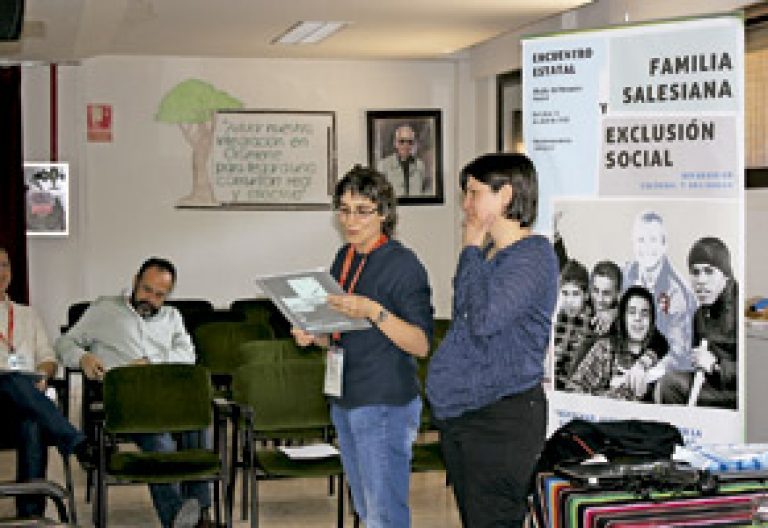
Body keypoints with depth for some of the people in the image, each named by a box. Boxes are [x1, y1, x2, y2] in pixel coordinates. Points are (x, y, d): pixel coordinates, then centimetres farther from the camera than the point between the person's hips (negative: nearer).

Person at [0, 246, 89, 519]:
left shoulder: (27, 314, 31)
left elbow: (48, 358, 24)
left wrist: (43, 374, -1)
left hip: (28, 393, 2)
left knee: (33, 426, -34)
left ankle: (31, 513, -39)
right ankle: (77, 444, -49)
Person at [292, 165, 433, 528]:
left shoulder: (403, 264, -12)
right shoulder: (344, 259, 11)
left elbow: (421, 345, -18)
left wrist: (374, 312, -30)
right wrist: (314, 337, 1)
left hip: (386, 405, -8)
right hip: (344, 402, 8)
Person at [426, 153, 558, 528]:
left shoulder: (534, 254, -13)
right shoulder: (487, 253, 14)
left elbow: (485, 317, -25)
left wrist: (471, 250, -14)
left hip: (502, 416, -9)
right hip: (458, 412, 9)